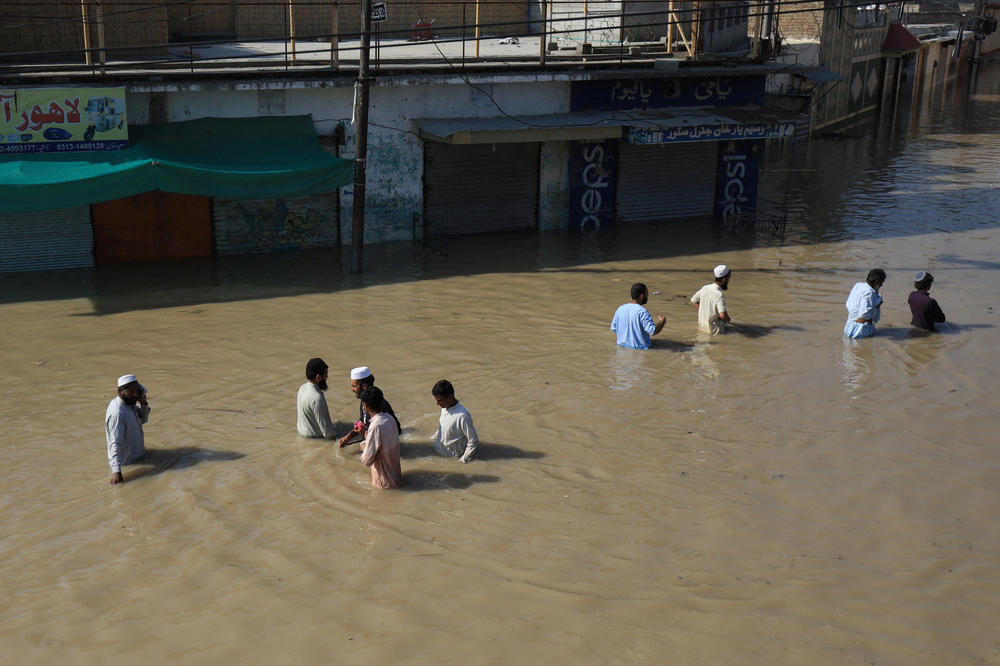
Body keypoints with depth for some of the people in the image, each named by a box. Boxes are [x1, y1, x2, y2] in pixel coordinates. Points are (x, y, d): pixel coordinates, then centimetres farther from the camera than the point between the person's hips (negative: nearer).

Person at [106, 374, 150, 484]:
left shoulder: (130, 403, -2)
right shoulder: (117, 413, -30)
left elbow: (143, 419, 11)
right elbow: (115, 443, -34)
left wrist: (144, 404, -9)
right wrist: (116, 471, -40)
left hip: (136, 456, 9)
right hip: (126, 463, -9)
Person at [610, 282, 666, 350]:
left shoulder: (620, 309, 2)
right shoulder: (642, 312, -18)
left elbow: (613, 330, 11)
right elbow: (653, 331, -23)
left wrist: (613, 319, 31)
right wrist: (662, 322, -4)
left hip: (622, 346, 7)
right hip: (640, 348, -7)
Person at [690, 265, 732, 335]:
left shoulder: (704, 288, 0)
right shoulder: (719, 295, -24)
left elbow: (693, 301, 15)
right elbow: (723, 315, -33)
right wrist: (729, 319, -10)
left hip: (702, 326, 8)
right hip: (714, 330, -8)